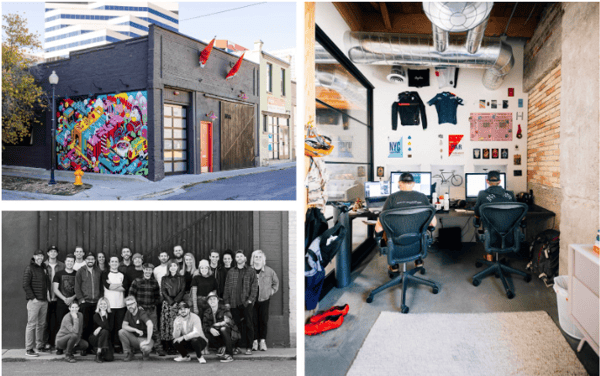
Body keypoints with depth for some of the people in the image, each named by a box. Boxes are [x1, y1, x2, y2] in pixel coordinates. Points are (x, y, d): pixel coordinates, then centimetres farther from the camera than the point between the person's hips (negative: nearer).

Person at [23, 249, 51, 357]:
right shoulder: (29, 268, -5)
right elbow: (25, 285, -11)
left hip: (44, 301, 7)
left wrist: (48, 292, 9)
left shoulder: (44, 269, 16)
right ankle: (29, 349, 0)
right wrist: (32, 297, -14)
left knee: (41, 324, 12)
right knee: (31, 324, -5)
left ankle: (40, 346, 20)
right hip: (34, 301, -7)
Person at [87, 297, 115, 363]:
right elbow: (106, 326, -25)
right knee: (104, 331, -36)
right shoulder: (96, 315, -11)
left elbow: (110, 328, -15)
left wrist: (100, 328, -23)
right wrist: (103, 316, -23)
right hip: (95, 338, -1)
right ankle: (98, 355, -21)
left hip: (106, 339, 1)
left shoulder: (111, 315, -3)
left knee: (110, 358, -20)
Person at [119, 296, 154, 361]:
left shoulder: (142, 313, -19)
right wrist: (136, 330, -22)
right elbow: (124, 326, -8)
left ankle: (146, 353, 2)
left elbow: (150, 325, -34)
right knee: (121, 332, -19)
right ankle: (128, 354, -3)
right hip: (134, 338, 5)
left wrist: (148, 341, -38)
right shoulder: (128, 313, 2)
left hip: (144, 338, -5)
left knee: (145, 348, -37)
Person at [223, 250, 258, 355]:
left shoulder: (251, 272, 6)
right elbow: (227, 287, 10)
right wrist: (226, 301, 2)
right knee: (236, 325, 3)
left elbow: (254, 287, 1)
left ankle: (249, 347, 7)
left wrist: (250, 300, -9)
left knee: (249, 325, 0)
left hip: (246, 303, -2)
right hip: (234, 303, 2)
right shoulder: (231, 272, 13)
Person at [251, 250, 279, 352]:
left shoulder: (269, 271, 2)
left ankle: (263, 340, 12)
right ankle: (255, 341, 12)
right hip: (252, 300, 0)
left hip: (264, 299, 1)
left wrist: (272, 291, 7)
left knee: (264, 320, 2)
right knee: (254, 320, 1)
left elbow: (276, 282, 17)